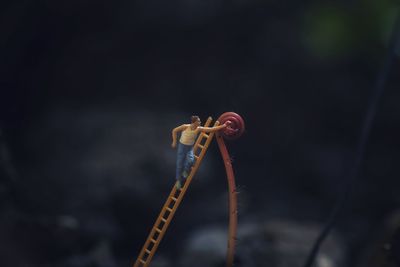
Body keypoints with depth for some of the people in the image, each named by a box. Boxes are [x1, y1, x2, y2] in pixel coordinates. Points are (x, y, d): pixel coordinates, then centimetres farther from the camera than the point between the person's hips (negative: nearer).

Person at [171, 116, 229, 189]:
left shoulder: (199, 129, -14)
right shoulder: (185, 127, -21)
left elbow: (212, 129, -18)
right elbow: (174, 131, -7)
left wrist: (223, 126, -25)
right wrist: (174, 142, -7)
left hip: (190, 147, 2)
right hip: (182, 146, -2)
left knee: (190, 160, -26)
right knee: (180, 164, 3)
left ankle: (185, 171, 7)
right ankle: (178, 180, 25)